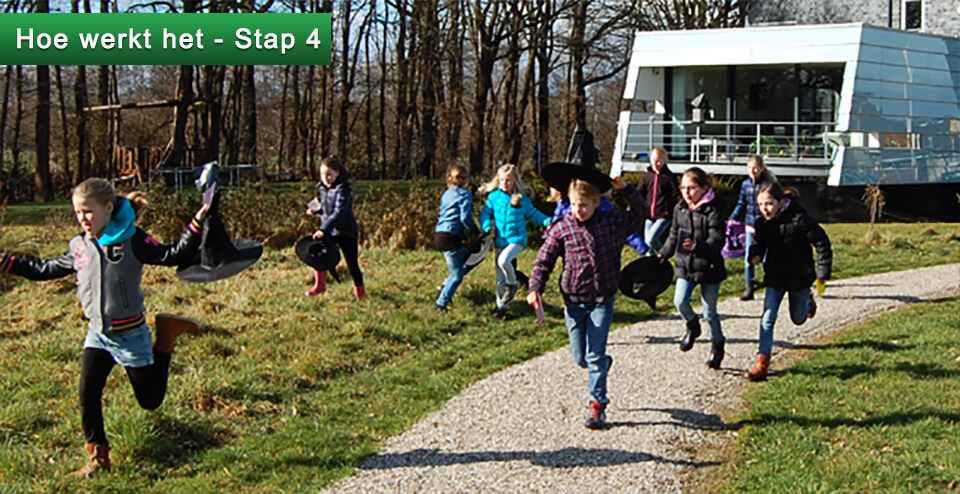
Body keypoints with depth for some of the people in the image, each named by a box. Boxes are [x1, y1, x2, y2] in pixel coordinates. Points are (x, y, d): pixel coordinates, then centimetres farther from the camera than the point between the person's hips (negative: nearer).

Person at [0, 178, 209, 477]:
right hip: (98, 334, 4)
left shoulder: (133, 242, -15)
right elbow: (47, 269, 14)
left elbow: (174, 256, -18)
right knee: (88, 393, -11)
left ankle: (166, 336, 30)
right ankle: (98, 456, 5)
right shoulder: (79, 247, 0)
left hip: (131, 334, -4)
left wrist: (197, 224, -31)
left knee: (150, 399, 8)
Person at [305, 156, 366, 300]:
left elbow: (339, 212, -31)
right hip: (328, 230, 6)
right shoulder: (322, 188, 3)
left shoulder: (342, 189, -21)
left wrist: (323, 229, -38)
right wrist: (315, 211, -1)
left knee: (352, 262, 2)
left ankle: (360, 291, 20)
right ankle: (320, 285, 17)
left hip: (346, 232, -6)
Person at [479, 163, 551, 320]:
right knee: (500, 278, 7)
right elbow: (485, 212, 9)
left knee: (504, 260, -31)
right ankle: (501, 305, 24)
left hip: (517, 238, -3)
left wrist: (548, 221, -6)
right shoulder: (494, 197, 2)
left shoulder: (522, 199, -1)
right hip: (500, 241, 3)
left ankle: (512, 284, -3)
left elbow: (533, 214, 9)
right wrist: (486, 226, -10)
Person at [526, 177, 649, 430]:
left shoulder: (612, 222, -1)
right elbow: (544, 261, 0)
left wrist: (626, 189, -2)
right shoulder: (561, 229, -5)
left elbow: (641, 212, 12)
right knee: (580, 357, 7)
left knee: (594, 356, -7)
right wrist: (535, 288, -14)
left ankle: (598, 404, 3)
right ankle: (603, 363, 40)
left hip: (602, 300, -1)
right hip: (574, 301, 1)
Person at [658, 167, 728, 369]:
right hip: (685, 266, 5)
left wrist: (697, 246, -38)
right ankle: (692, 327, 16)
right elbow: (674, 235, 18)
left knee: (709, 311, 5)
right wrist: (664, 254, 14)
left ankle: (717, 344, 29)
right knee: (680, 301, -15)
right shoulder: (679, 209, 4)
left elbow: (716, 241, -22)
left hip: (709, 268, -5)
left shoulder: (712, 212, -15)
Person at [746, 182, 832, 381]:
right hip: (775, 277, 3)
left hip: (799, 277, -3)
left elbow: (822, 243, -14)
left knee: (798, 319, 17)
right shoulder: (762, 223, -6)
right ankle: (762, 363, -5)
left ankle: (807, 301, 52)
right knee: (767, 319, -8)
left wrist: (822, 273, -13)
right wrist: (755, 254, -14)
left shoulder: (799, 219, -21)